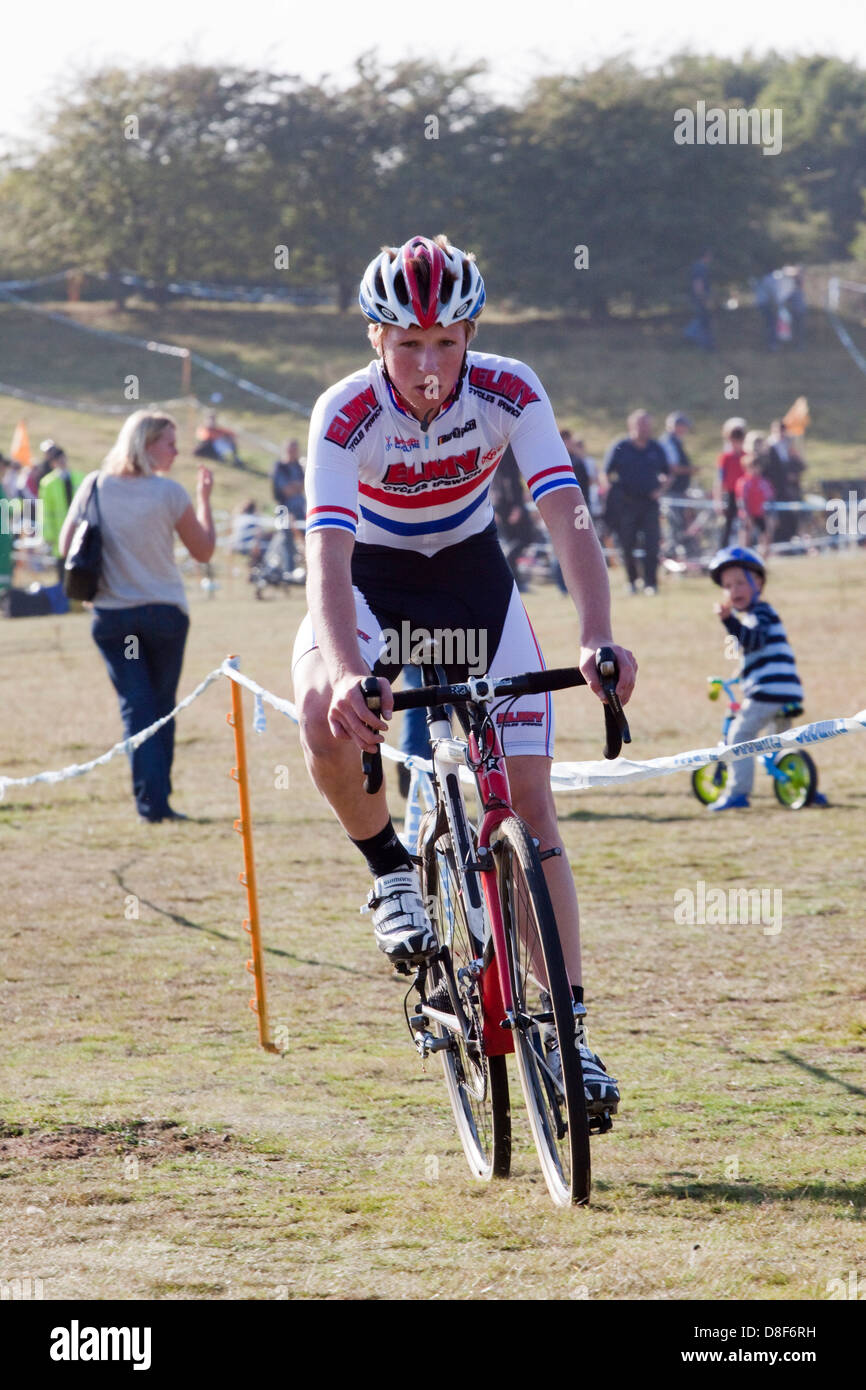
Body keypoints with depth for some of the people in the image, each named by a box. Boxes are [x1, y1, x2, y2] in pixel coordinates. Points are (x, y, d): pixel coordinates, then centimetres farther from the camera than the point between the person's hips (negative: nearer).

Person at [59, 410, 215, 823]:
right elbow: (203, 551, 2)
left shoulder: (94, 487, -1)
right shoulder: (169, 492, -7)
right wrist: (204, 499, 12)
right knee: (162, 707, 11)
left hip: (111, 615, 2)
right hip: (164, 612, -2)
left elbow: (65, 547, 3)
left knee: (136, 708, 1)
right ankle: (159, 800, 11)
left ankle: (151, 801, -10)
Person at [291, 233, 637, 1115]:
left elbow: (565, 518, -30)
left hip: (471, 576, 1)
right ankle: (391, 871, -4)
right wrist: (346, 672, -55)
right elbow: (327, 555, -37)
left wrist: (597, 638, -46)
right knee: (329, 724, -34)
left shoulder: (508, 392, -22)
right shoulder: (347, 414, -27)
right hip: (370, 582, -1)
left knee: (527, 794, -7)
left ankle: (568, 1027, -1)